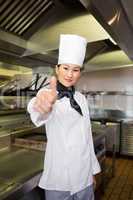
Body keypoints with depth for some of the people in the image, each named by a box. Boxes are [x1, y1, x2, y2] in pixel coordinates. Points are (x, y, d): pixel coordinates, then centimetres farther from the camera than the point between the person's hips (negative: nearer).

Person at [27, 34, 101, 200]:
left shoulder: (81, 98, 3)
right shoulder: (48, 93, -12)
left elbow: (87, 135, 8)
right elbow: (40, 112, -37)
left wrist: (93, 169, 11)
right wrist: (42, 105, -60)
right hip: (58, 179, -4)